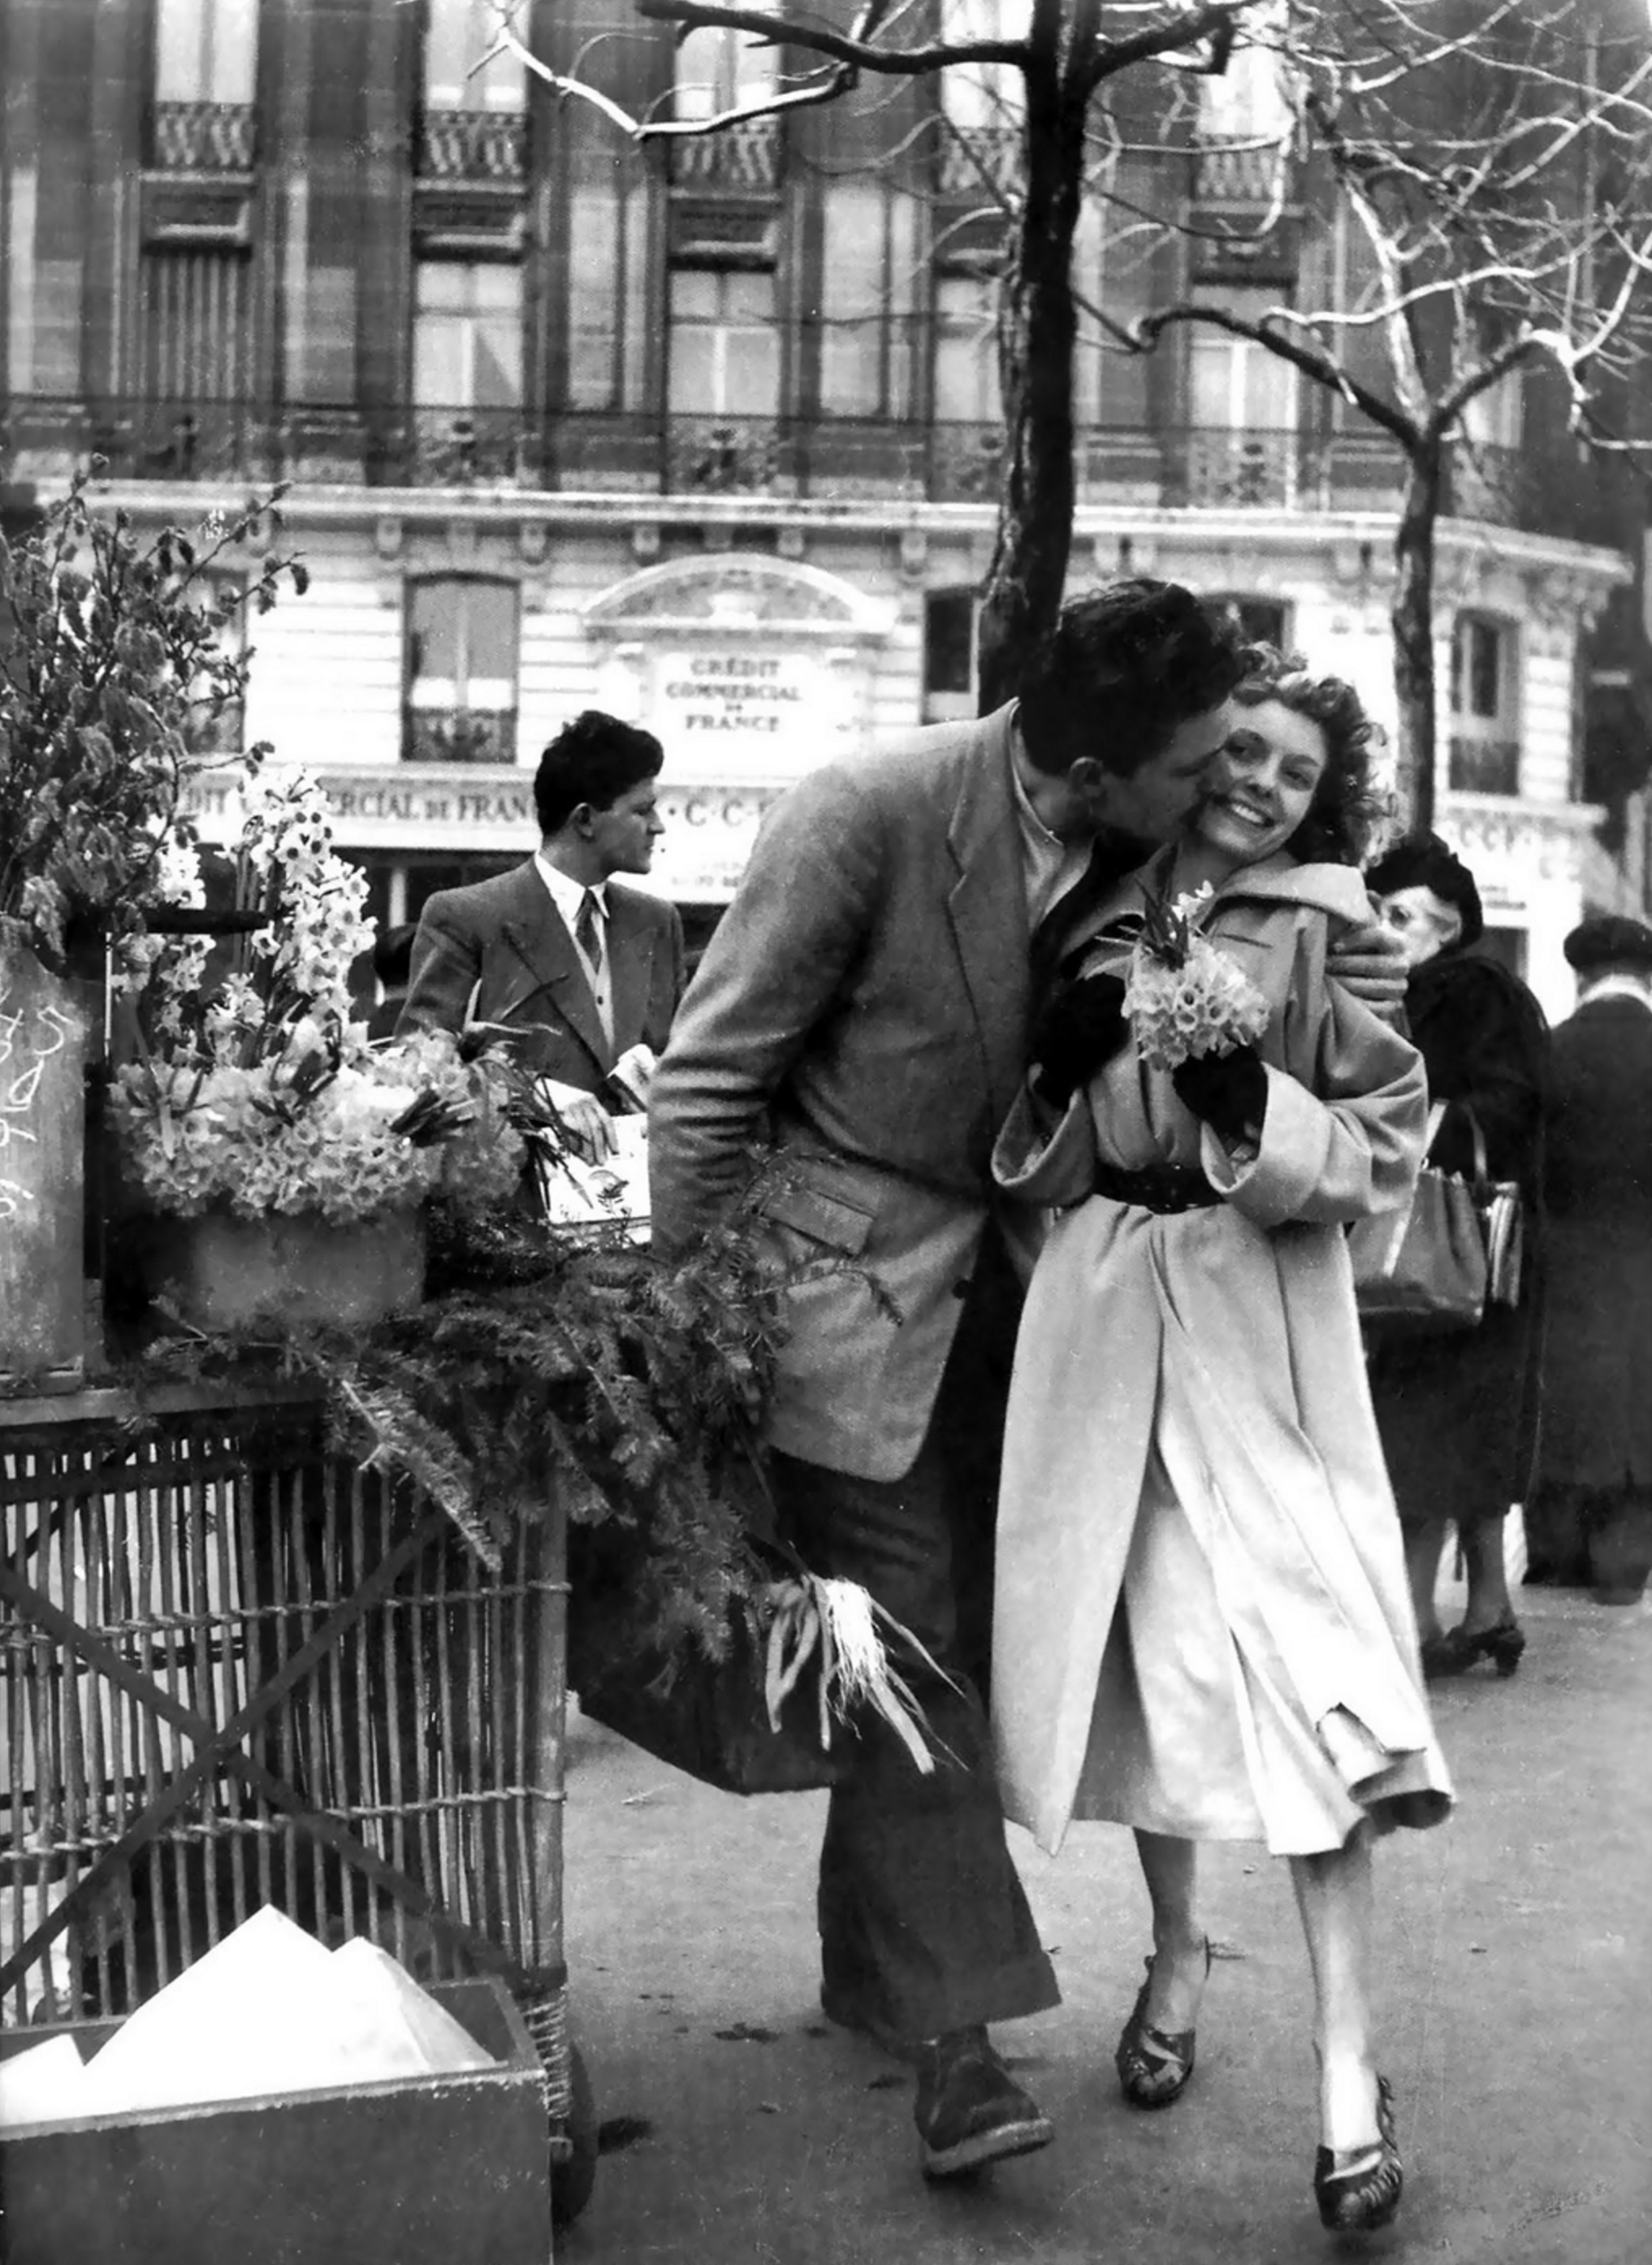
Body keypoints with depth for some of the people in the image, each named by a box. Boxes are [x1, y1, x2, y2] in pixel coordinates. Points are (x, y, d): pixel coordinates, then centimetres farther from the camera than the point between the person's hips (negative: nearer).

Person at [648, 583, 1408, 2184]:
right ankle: (951, 2026, -1)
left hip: (1008, 1285, 6)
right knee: (907, 1644, -7)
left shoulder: (1149, 853, -5)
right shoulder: (867, 819, -22)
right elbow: (706, 1083, -14)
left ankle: (870, 1969, 28)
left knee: (961, 1635, 11)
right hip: (853, 1276, -6)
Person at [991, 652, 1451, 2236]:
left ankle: (1346, 2060, -6)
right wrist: (1064, 1057, -8)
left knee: (1301, 1653, -11)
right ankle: (1177, 1956, 32)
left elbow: (1382, 1151, 0)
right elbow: (1034, 1163, 12)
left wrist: (1251, 1104, -16)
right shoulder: (1101, 922, 11)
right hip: (1104, 1312, 3)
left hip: (1262, 1323, -3)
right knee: (1142, 1642, 10)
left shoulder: (1324, 934, 4)